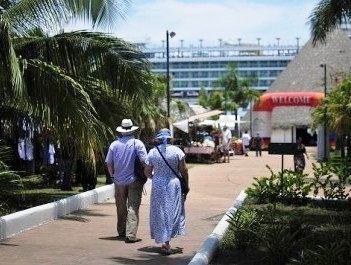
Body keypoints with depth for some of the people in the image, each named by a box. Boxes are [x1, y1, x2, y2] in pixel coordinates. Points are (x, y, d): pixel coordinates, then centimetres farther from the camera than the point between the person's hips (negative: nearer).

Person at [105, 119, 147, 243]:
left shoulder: (114, 144, -1)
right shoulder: (137, 143, -10)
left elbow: (108, 163, 3)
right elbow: (145, 161, -13)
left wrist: (113, 175, 17)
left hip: (119, 181, 3)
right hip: (134, 181, -3)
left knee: (121, 208, 16)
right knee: (133, 207, -1)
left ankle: (121, 233, 25)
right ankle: (130, 235, -9)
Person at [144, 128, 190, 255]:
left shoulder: (152, 152, -3)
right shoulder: (177, 151, -6)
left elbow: (147, 172, 2)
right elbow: (184, 170, -4)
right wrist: (186, 185, 8)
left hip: (158, 185, 1)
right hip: (174, 184, -1)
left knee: (160, 212, 10)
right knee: (173, 210, 7)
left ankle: (164, 241, 10)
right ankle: (166, 241, 0)